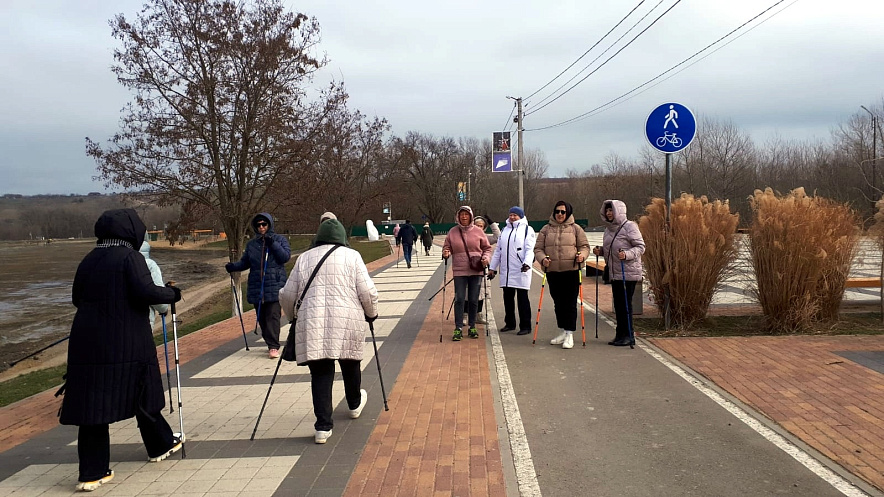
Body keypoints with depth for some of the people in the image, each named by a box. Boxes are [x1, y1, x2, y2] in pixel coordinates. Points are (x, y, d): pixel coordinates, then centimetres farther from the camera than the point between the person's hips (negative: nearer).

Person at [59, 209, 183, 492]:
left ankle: (93, 473, 7)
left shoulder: (89, 259, 10)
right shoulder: (130, 257, -8)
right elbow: (145, 292, -19)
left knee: (93, 400, 5)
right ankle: (160, 446, 31)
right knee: (141, 392, 13)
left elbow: (77, 298, 15)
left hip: (87, 341, 5)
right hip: (126, 342, -5)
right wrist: (173, 294, -3)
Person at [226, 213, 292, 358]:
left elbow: (286, 257, -6)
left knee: (272, 315, -13)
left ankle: (274, 346, -12)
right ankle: (270, 343, 22)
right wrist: (233, 266, -2)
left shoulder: (279, 240, 6)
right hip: (256, 287, 4)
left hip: (274, 286, -4)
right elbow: (245, 262, 17)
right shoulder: (251, 244, 15)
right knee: (261, 317, 9)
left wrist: (273, 244, -15)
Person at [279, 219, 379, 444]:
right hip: (348, 320, -1)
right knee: (350, 362, 21)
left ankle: (323, 426, 0)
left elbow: (287, 295, 13)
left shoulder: (304, 258, 12)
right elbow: (367, 292, -2)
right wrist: (371, 314, 16)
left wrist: (292, 317, 30)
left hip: (312, 322, 1)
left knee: (320, 372, 5)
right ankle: (355, 404, 42)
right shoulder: (351, 256, 5)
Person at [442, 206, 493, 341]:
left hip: (476, 271, 1)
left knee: (473, 300, 7)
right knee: (459, 299, -6)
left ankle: (472, 327, 20)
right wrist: (446, 253, -13)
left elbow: (487, 248, 10)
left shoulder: (478, 231, 3)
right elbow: (447, 247, 9)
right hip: (459, 271, -1)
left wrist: (486, 258, -7)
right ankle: (458, 328, 1)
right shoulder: (452, 232, 4)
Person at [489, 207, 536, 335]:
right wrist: (492, 268, 17)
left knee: (522, 298, -2)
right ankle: (510, 323, 23)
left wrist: (527, 263, -26)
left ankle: (525, 326, 4)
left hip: (521, 271, -6)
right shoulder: (505, 230, 18)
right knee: (507, 298, 11)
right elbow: (498, 250, 21)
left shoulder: (527, 229, 1)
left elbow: (530, 249, -10)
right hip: (505, 271, 6)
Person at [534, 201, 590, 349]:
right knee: (558, 302, 12)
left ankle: (569, 334, -1)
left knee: (570, 302, -5)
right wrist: (542, 259, -12)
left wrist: (582, 255, -14)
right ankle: (562, 331, 24)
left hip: (571, 271, -3)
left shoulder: (575, 228, 6)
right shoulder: (546, 229, 9)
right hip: (552, 271, 3)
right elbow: (538, 249, 8)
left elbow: (584, 246, 8)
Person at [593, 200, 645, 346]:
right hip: (615, 273, 8)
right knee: (618, 304, 10)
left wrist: (627, 254, -27)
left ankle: (627, 336, 3)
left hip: (628, 272, -8)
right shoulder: (609, 228, 13)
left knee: (625, 303, -5)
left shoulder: (629, 227, -10)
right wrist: (600, 251, 4)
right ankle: (620, 335, 18)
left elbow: (640, 247, -12)